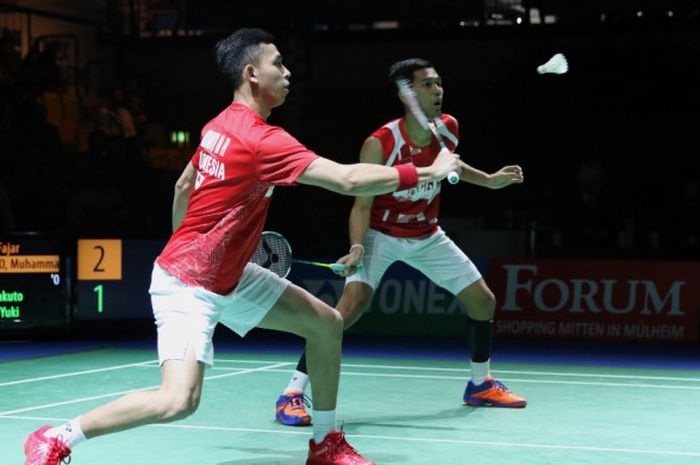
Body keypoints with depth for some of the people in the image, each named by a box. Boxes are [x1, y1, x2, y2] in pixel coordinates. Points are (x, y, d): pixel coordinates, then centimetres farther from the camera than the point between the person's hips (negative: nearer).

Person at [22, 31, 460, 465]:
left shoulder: (222, 125, 5)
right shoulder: (262, 140, -24)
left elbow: (183, 186, 18)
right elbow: (348, 180, -29)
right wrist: (426, 173, -20)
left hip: (230, 275, 10)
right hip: (187, 284, -10)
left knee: (327, 323, 9)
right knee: (179, 400, -24)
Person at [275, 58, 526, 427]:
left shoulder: (448, 128, -9)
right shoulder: (379, 144, -26)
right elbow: (362, 205, -22)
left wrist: (490, 180, 8)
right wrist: (357, 249, -36)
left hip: (427, 235, 6)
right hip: (381, 233, -6)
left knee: (483, 301, 6)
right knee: (354, 300, -28)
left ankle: (480, 385, 30)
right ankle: (292, 393, -22)